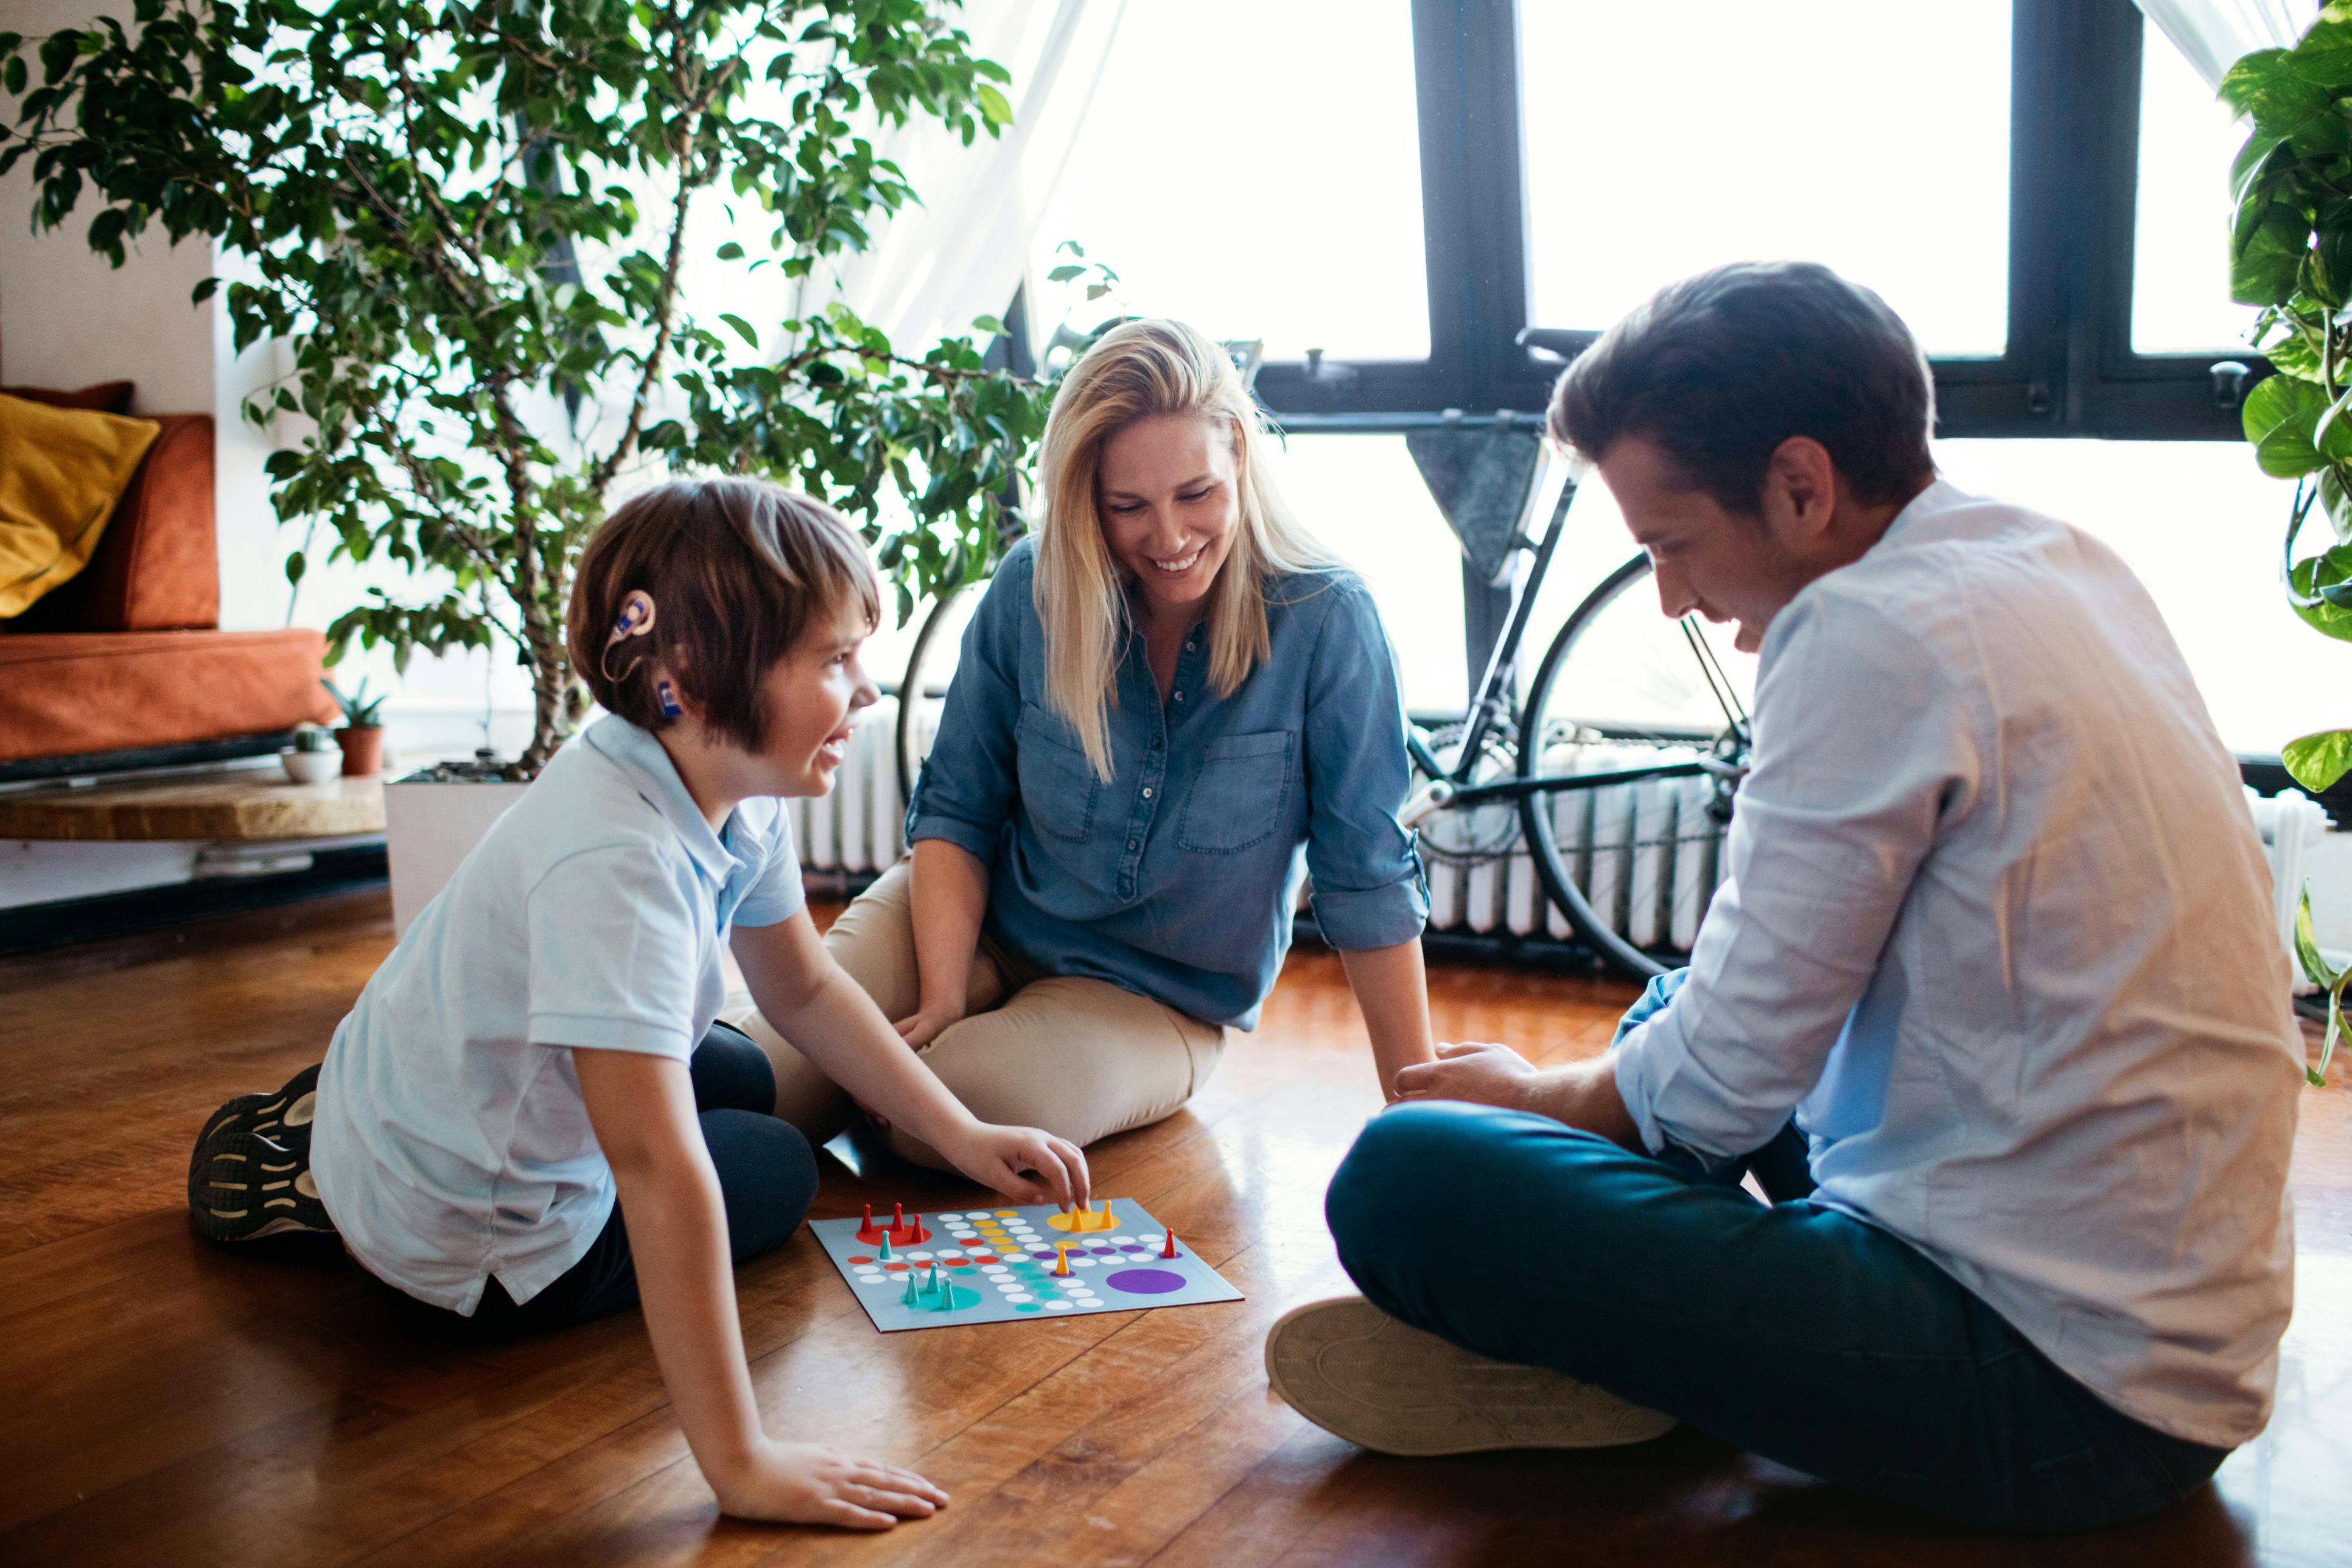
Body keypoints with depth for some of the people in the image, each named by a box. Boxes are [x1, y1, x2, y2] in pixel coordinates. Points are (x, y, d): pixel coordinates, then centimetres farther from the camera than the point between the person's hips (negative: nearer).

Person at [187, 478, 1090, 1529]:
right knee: (778, 1170, 10)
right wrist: (738, 1462, -42)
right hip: (474, 1236, -8)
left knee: (743, 1081, 29)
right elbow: (659, 1175, -44)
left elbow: (803, 989, 4)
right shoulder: (615, 862, -40)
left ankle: (332, 1127, 24)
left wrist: (965, 1138, 0)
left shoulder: (736, 791, -11)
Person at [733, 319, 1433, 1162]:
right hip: (973, 918, 2)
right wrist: (942, 1000, -17)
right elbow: (954, 810, -3)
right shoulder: (1031, 588, -11)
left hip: (1157, 998, -1)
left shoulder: (1326, 622, -19)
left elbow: (1367, 879, -14)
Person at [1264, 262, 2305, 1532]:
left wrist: (1535, 1093, 4)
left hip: (2057, 1388, -10)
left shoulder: (1875, 633, -19)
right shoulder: (2069, 567, 9)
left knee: (1401, 1180, -21)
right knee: (1675, 1012, 28)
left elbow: (1723, 1085, -14)